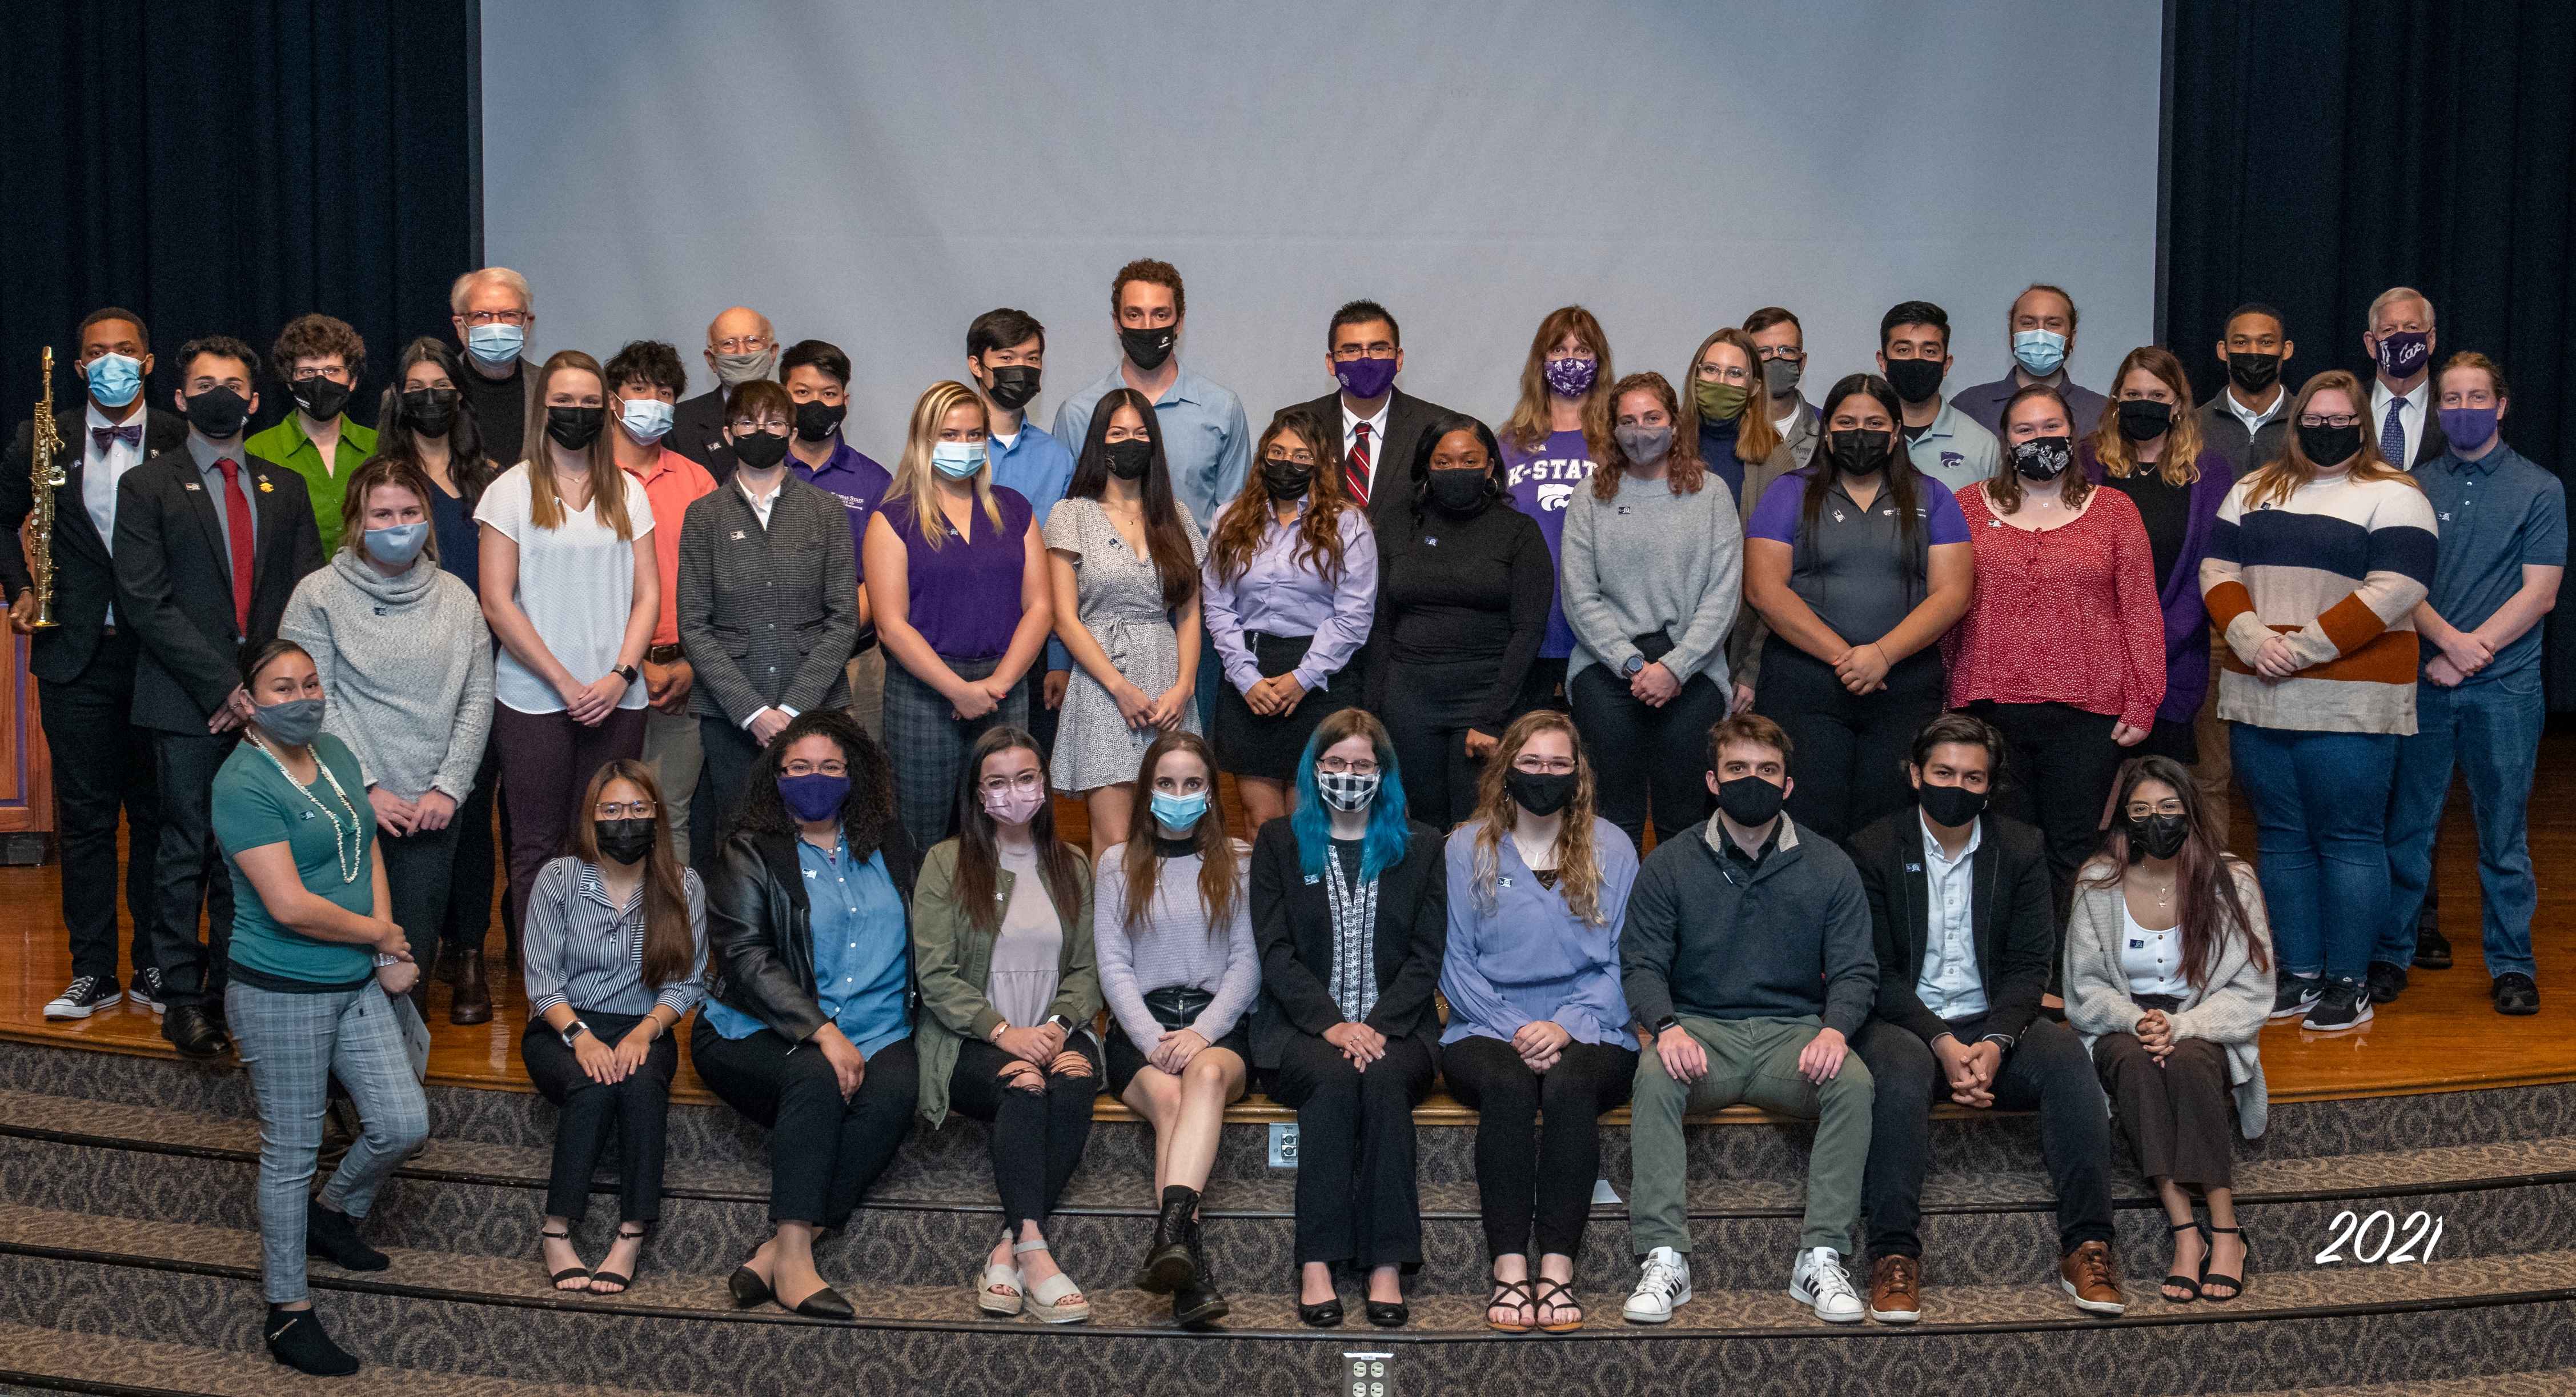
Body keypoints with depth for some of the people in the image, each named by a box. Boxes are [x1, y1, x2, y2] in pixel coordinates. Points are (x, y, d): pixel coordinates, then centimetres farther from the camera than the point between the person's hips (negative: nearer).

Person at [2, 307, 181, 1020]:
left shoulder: (182, 442, 0)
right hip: (76, 654, 2)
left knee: (158, 815, 5)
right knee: (84, 816, 6)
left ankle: (155, 967, 14)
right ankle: (92, 972, 13)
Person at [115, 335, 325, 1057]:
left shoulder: (286, 489, 14)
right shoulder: (146, 486, 4)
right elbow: (146, 603, -5)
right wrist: (224, 686, -12)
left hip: (265, 698, 3)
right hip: (188, 702, -3)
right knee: (188, 851, 0)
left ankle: (235, 989, 13)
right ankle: (182, 998, 9)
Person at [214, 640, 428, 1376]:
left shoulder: (333, 752, 7)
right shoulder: (244, 785, -17)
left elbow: (367, 852, 9)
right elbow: (289, 905, -24)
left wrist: (389, 954, -5)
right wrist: (382, 935, -10)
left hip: (359, 984, 7)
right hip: (282, 993, -7)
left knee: (403, 1124, 6)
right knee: (291, 1151, 3)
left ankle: (332, 1213, 36)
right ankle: (289, 1314, 17)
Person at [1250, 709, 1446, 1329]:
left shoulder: (1420, 847, 14)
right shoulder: (1279, 842, 12)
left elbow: (1425, 955, 5)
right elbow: (1276, 951, 1)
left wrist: (1379, 1026, -12)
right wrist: (1332, 1024, -14)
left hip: (1396, 1028, 1)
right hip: (1303, 1028, 0)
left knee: (1384, 1080, -33)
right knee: (1333, 1079, -33)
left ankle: (1387, 1266, -34)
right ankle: (1316, 1266, -34)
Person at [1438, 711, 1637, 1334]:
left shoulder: (1611, 849, 10)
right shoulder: (1467, 849, 9)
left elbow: (1622, 964, 4)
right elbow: (1455, 962, 4)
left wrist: (1568, 1026, -12)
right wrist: (1514, 1030, -10)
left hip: (1589, 1032, 0)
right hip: (1487, 1031, 0)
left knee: (1570, 1084, -34)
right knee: (1509, 1085, -34)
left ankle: (1557, 1269, -35)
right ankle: (1508, 1269, -35)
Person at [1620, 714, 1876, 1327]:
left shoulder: (1829, 867, 8)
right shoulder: (1670, 864, 6)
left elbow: (1855, 971, 5)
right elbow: (1641, 964, 1)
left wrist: (1835, 1029, -18)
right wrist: (1666, 1027, -21)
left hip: (1794, 1033, 1)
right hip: (1700, 1029, -1)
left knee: (1853, 1082, -30)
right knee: (1654, 1077, -33)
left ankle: (1820, 1258, -24)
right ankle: (1664, 1259, -31)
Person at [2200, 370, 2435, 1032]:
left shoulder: (2394, 496, -1)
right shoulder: (2254, 491, 15)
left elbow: (2395, 592, -12)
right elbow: (2218, 571, 8)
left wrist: (2304, 649, -17)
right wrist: (2251, 639, -10)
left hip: (2347, 702, -5)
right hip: (2259, 699, 5)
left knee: (2348, 840, -1)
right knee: (2281, 838, 9)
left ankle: (2348, 982, 7)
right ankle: (2299, 973, 17)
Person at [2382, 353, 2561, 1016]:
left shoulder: (2540, 489, 4)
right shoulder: (2415, 485, 8)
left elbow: (2539, 593, -3)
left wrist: (2467, 656, -12)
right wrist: (2449, 637, -15)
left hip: (2505, 687, -1)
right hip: (2422, 681, 1)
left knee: (2504, 832, 4)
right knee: (2406, 825, 4)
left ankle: (2512, 966, 14)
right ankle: (2390, 954, 15)